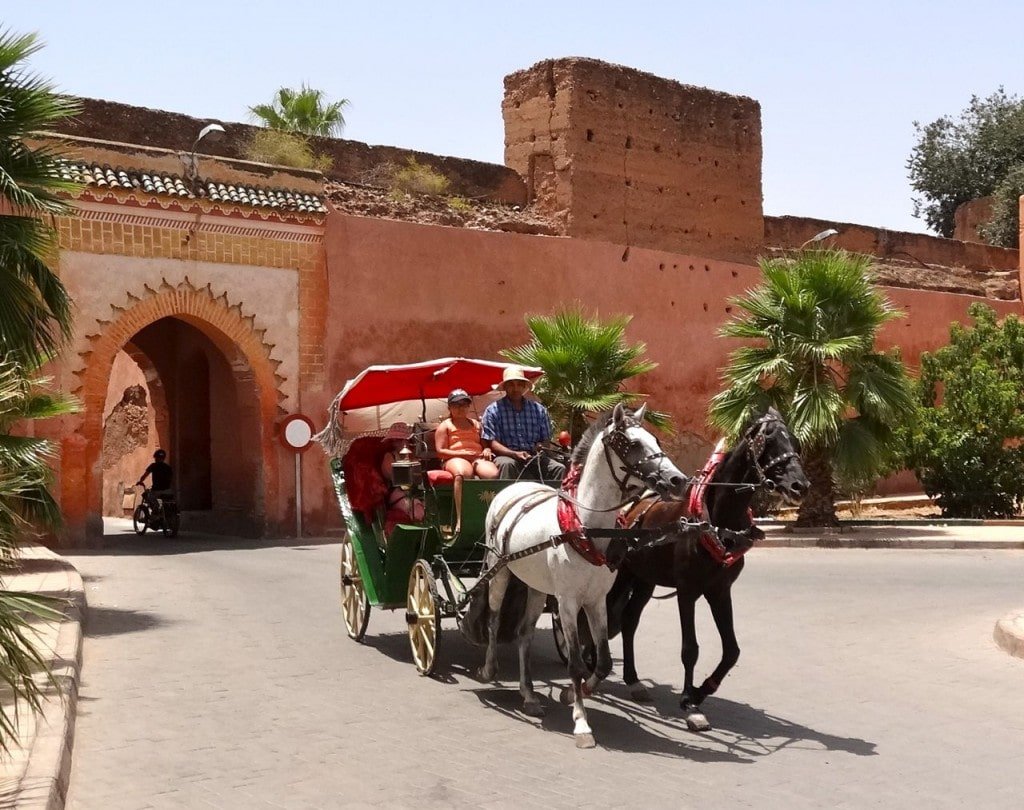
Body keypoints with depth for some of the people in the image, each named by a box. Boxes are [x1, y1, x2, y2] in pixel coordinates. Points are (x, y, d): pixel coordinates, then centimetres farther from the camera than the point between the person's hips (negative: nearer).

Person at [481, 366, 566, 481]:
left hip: (534, 458, 3)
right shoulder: (493, 410, 5)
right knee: (507, 464, -37)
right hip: (506, 455, -3)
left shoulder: (539, 410, 15)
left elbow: (546, 440, 17)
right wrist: (515, 454, -18)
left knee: (559, 468, -22)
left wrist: (541, 447, -9)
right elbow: (491, 442, -3)